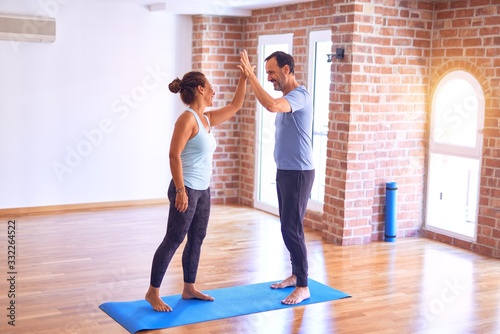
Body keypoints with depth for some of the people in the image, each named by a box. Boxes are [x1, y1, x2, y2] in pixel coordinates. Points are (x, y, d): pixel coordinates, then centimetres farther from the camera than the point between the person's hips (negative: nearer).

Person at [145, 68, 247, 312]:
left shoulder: (207, 119, 10)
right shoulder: (187, 118, -16)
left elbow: (235, 106, 20)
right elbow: (174, 155, -21)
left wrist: (244, 78, 15)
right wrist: (180, 190, -23)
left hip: (202, 190, 9)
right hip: (187, 189, -9)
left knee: (197, 239, 14)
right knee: (173, 240, -3)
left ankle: (189, 288, 26)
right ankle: (153, 292, 7)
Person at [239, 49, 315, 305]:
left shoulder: (300, 95, -19)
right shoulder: (286, 97, 14)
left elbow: (271, 106, -38)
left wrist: (250, 76, -30)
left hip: (298, 173, -10)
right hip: (284, 171, 10)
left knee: (292, 229, -9)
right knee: (287, 227, 16)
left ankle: (303, 286, -2)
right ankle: (295, 274, 27)